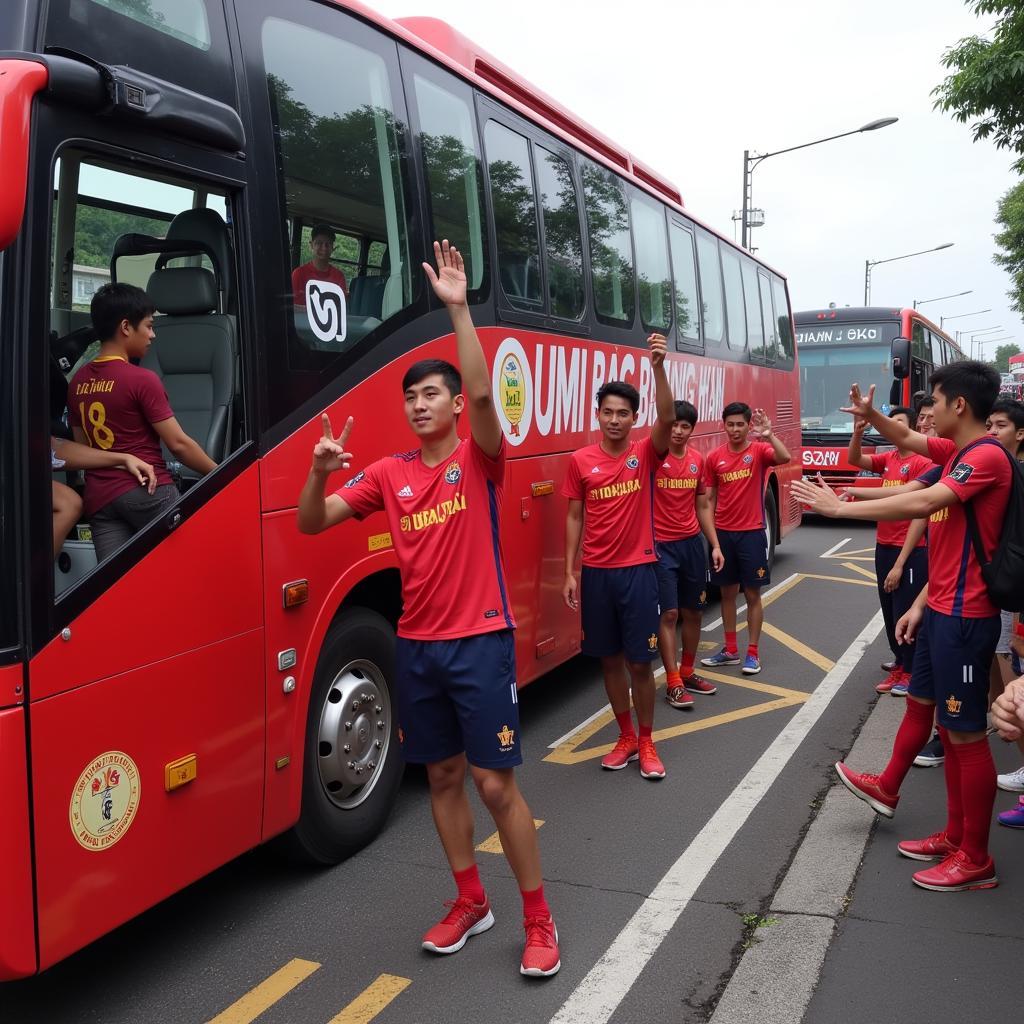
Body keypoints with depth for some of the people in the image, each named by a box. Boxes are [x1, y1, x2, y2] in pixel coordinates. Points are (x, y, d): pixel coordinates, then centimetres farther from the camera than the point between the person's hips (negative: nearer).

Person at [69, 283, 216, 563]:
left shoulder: (78, 381, 11)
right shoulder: (142, 379, -10)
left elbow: (81, 446, 17)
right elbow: (178, 444, -8)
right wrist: (219, 474, 3)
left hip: (98, 497, 7)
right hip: (146, 491, -6)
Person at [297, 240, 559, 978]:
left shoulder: (479, 459, -5)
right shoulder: (388, 474, 6)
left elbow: (483, 392, -24)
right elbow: (312, 522, 3)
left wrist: (459, 308, -29)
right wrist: (321, 471, -16)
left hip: (480, 642, -5)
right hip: (417, 645, 5)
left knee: (497, 783, -1)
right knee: (443, 777, 14)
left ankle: (539, 918, 16)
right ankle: (471, 903, 31)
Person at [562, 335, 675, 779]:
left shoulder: (646, 452, -3)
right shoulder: (580, 460, 2)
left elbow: (667, 417, -22)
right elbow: (575, 517, 6)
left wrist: (658, 367, -36)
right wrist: (570, 572, 3)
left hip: (638, 570, -2)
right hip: (596, 573, 2)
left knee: (640, 660, 3)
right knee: (610, 659, 11)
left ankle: (646, 742, 19)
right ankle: (625, 737, 27)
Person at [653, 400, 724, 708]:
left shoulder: (697, 460, 6)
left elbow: (703, 506, 14)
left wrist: (715, 545, 12)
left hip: (692, 544, 6)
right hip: (661, 545, -6)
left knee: (692, 611, 13)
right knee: (669, 613, -4)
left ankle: (687, 672, 28)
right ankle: (673, 683, 5)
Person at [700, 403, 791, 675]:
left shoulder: (759, 450, -4)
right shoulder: (714, 457, 3)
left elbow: (785, 458, -26)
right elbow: (710, 498, 7)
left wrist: (769, 435, -40)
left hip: (751, 533, -3)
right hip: (723, 533, 3)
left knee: (752, 594, 4)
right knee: (727, 592, 12)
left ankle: (752, 653, 14)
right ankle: (730, 650, 23)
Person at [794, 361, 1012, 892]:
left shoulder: (985, 456, -19)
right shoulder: (956, 451, 11)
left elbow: (921, 504, -30)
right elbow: (907, 439, 27)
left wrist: (838, 507, -25)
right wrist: (869, 414, 6)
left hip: (964, 617, -10)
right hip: (941, 610, 10)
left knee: (965, 732, -1)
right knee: (920, 704, 25)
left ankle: (975, 859, 11)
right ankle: (887, 788, 45)